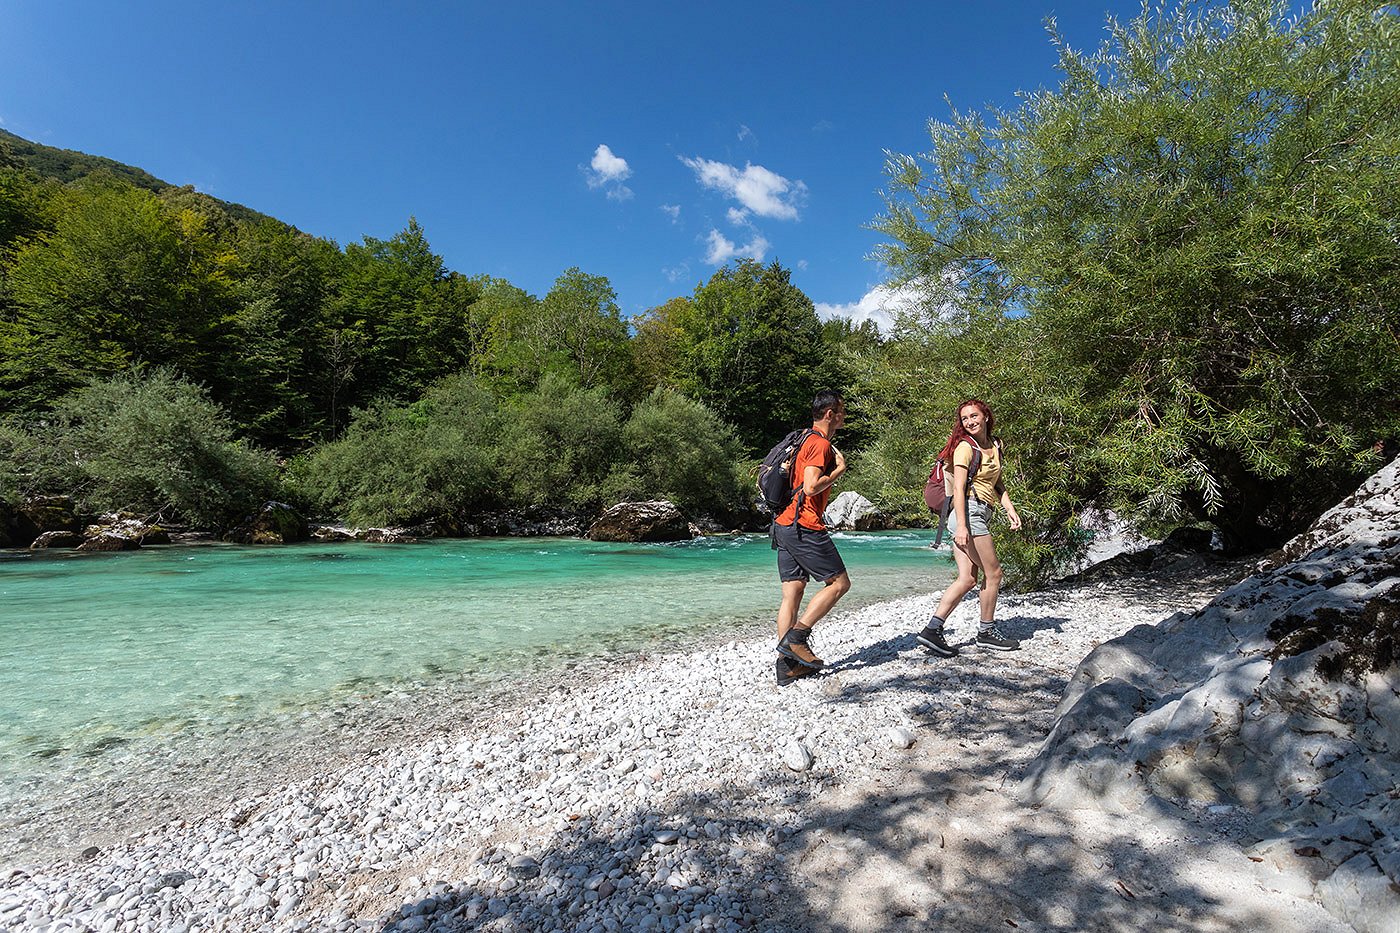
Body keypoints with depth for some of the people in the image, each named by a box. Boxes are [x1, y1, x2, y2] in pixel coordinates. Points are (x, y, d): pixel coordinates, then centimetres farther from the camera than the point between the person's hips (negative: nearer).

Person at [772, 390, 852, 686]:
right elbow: (811, 487, -20)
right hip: (805, 527, -9)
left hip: (784, 526, 9)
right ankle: (796, 637, -4)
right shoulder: (821, 444, -9)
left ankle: (787, 666, 7)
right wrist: (839, 470, -7)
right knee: (839, 583, 1)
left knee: (792, 594, 6)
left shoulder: (805, 441, 21)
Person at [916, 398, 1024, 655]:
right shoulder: (965, 447, -8)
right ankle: (986, 632, 16)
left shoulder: (995, 445, 17)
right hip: (969, 511, -8)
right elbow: (959, 488, -16)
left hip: (980, 513, 8)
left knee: (968, 579, 2)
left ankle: (932, 629, 0)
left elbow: (997, 483, 23)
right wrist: (961, 526, -24)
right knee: (993, 573, 1)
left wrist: (1010, 508, 9)